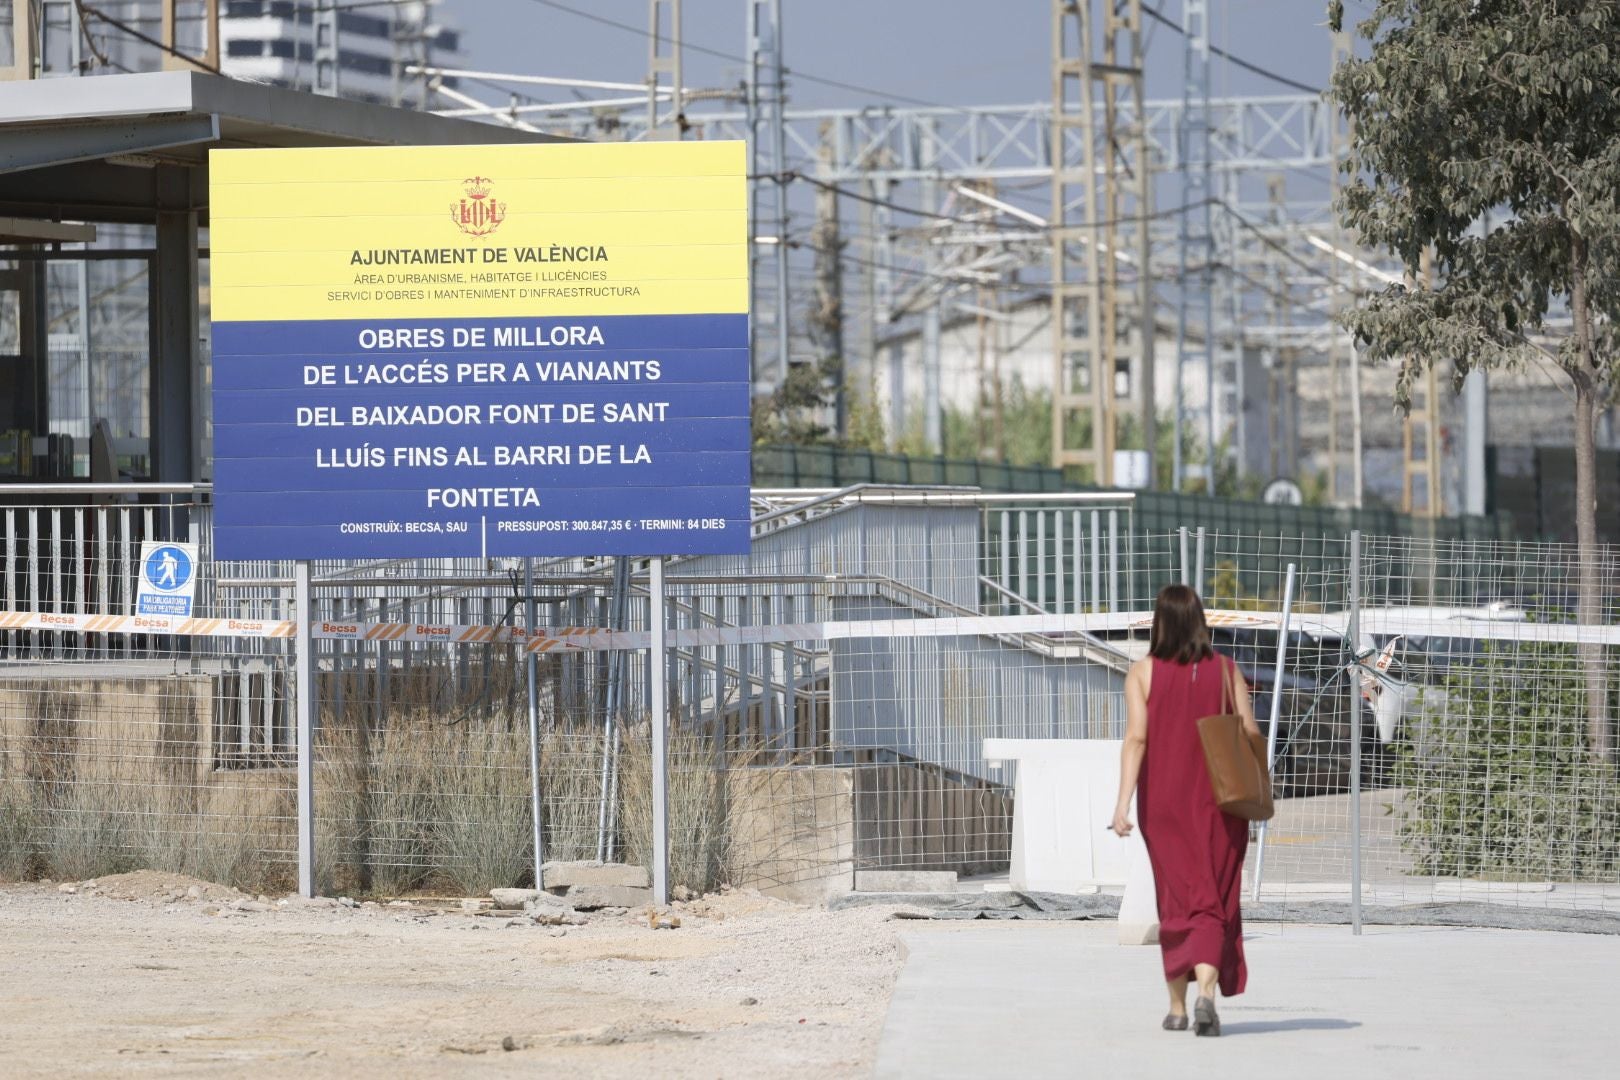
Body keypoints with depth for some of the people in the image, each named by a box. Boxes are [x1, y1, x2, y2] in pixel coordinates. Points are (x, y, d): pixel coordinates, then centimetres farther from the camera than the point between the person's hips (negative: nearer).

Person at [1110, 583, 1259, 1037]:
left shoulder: (1144, 672, -5)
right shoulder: (1226, 670, -2)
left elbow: (1136, 739, -14)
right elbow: (1250, 737, -3)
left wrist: (1123, 801, -17)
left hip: (1164, 800, 0)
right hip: (1218, 803, 0)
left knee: (1177, 900, 12)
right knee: (1215, 904, 0)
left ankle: (1177, 1006, 18)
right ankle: (1206, 993, -22)